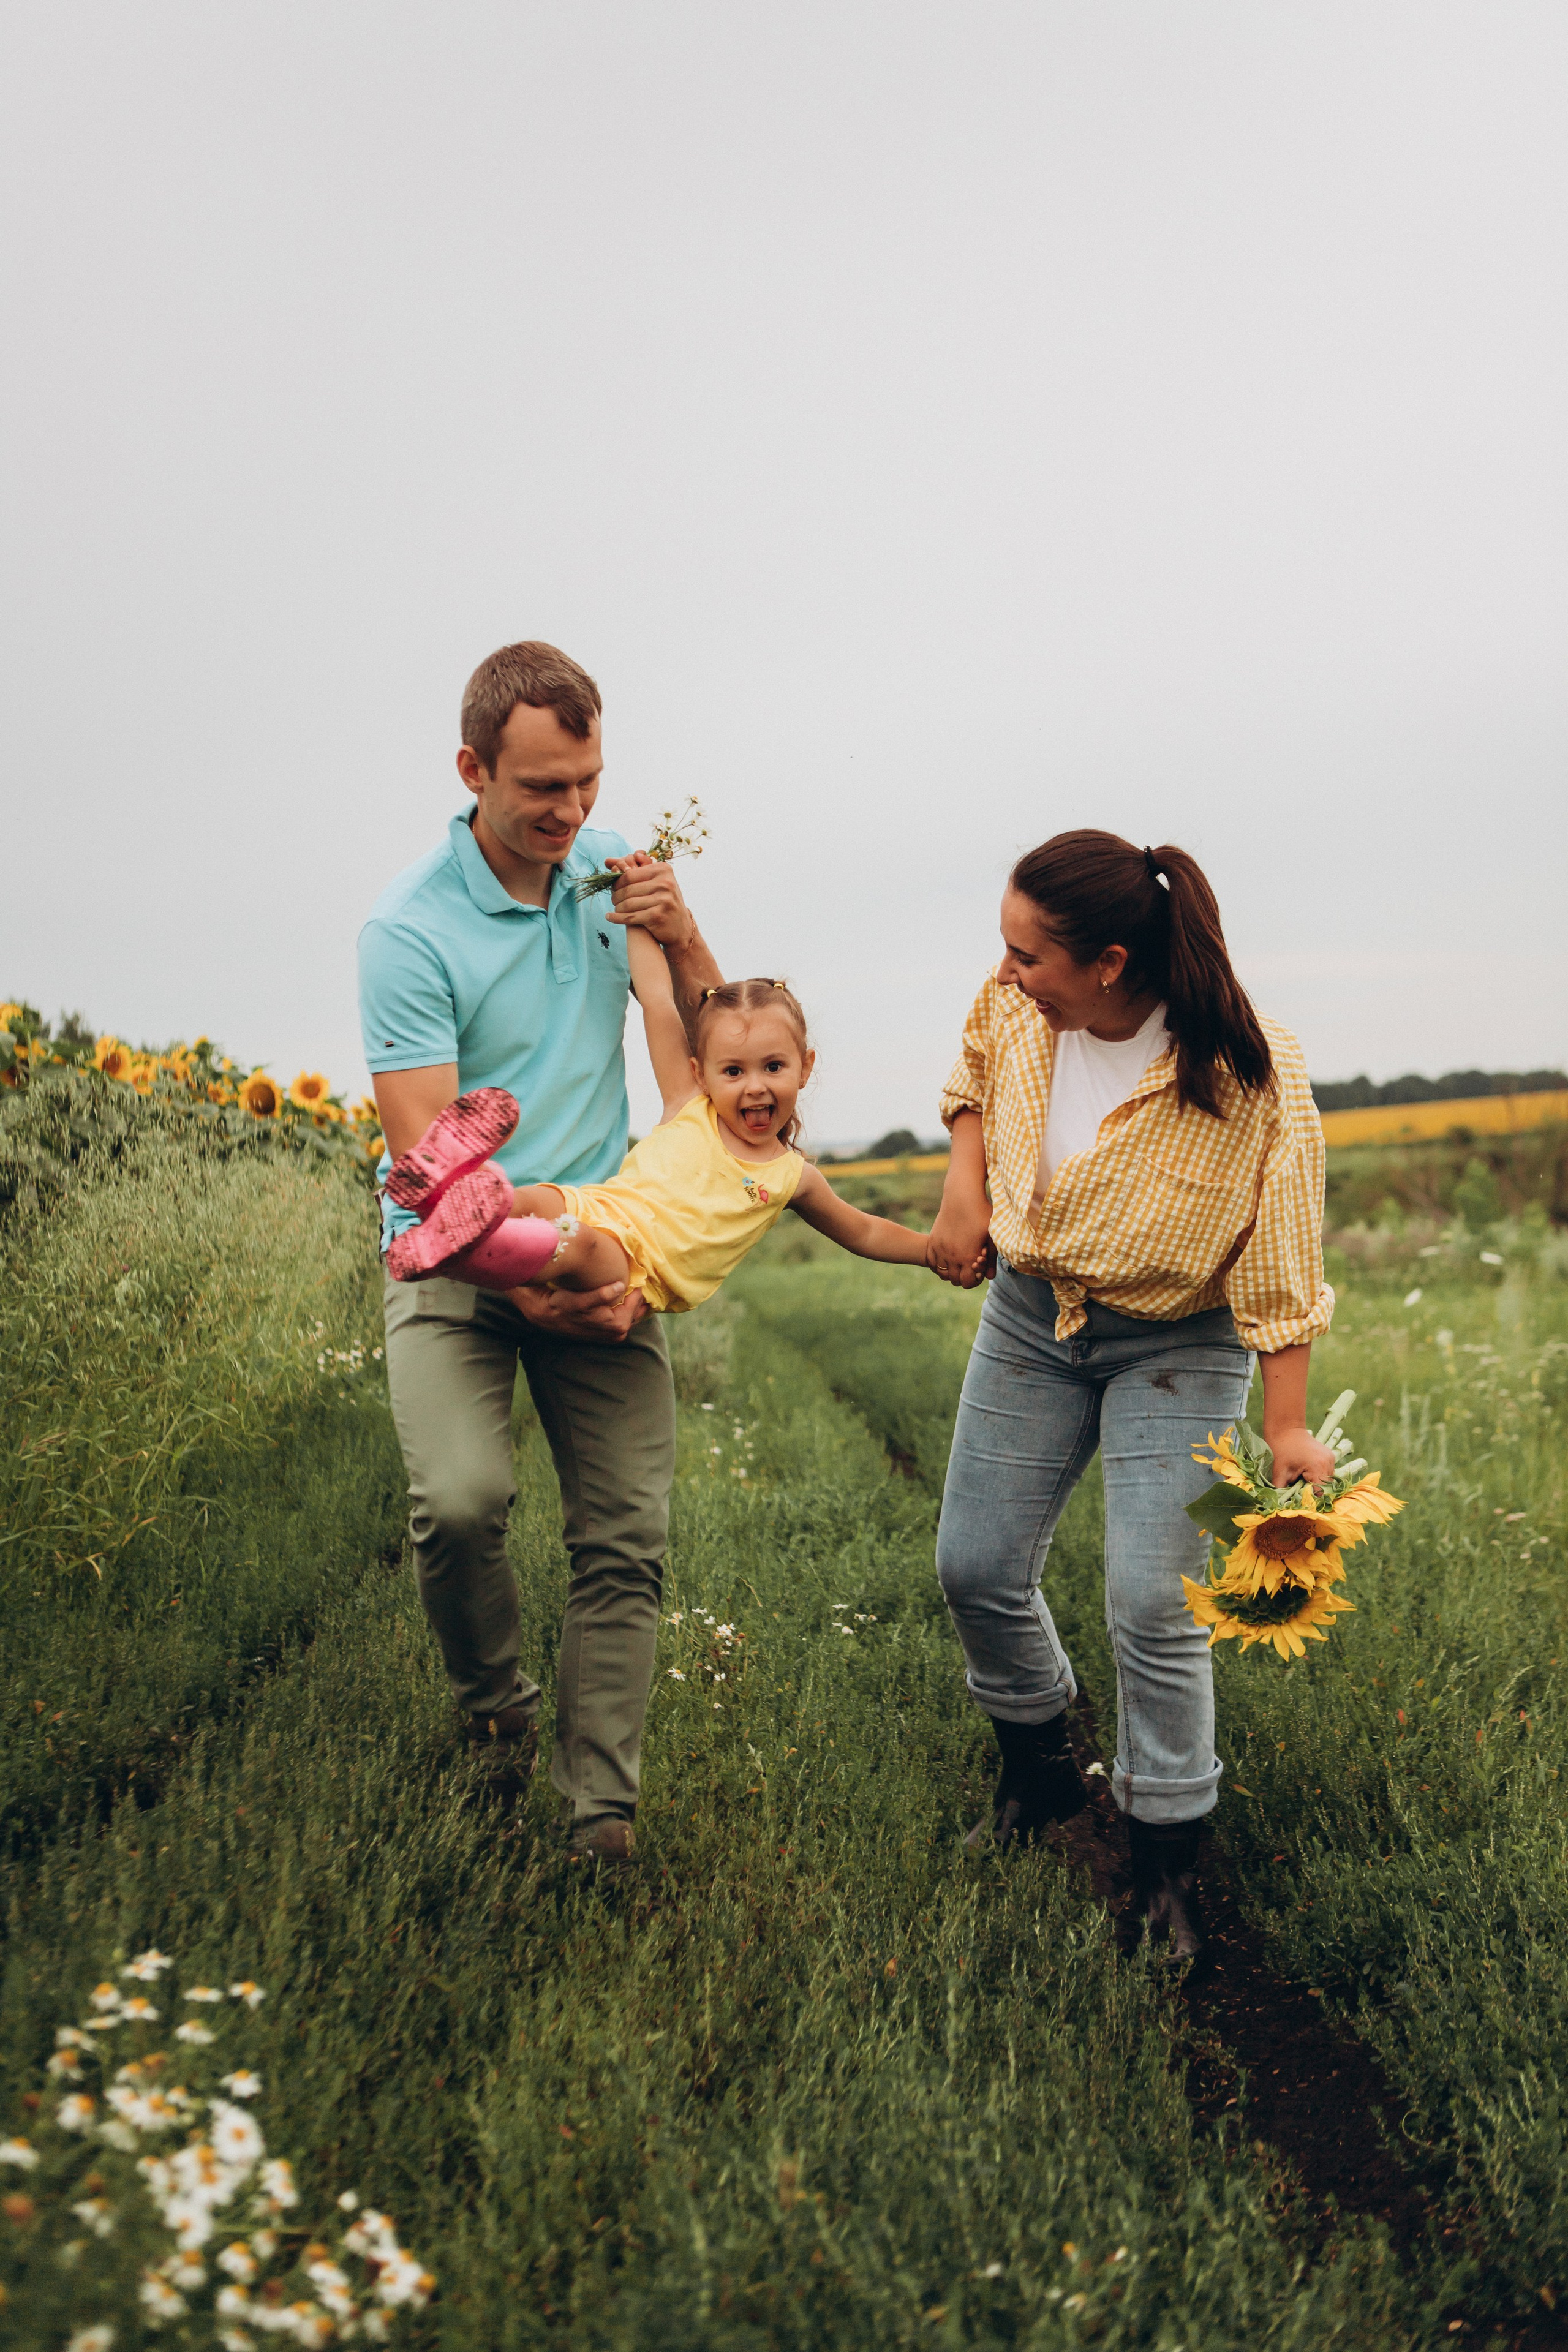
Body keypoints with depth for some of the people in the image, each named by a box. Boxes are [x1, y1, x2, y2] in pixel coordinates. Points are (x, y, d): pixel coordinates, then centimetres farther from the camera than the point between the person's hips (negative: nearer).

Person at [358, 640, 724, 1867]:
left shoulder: (615, 870, 4)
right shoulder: (410, 928, -14)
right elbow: (426, 1150, -17)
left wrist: (681, 936, -8)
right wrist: (524, 1285, -27)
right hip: (456, 1255, -4)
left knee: (628, 1538, -4)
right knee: (461, 1497, -24)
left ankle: (603, 1818, 6)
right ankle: (496, 1702, 7)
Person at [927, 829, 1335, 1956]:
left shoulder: (1250, 1074, -27)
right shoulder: (1017, 1005, -13)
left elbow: (1278, 1262, -21)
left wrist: (1286, 1429, -21)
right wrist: (963, 1182, -1)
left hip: (1177, 1346, -5)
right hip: (1031, 1318, 5)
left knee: (1154, 1605, -11)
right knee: (978, 1569, 7)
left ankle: (1169, 1866, 8)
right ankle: (1039, 1773, 35)